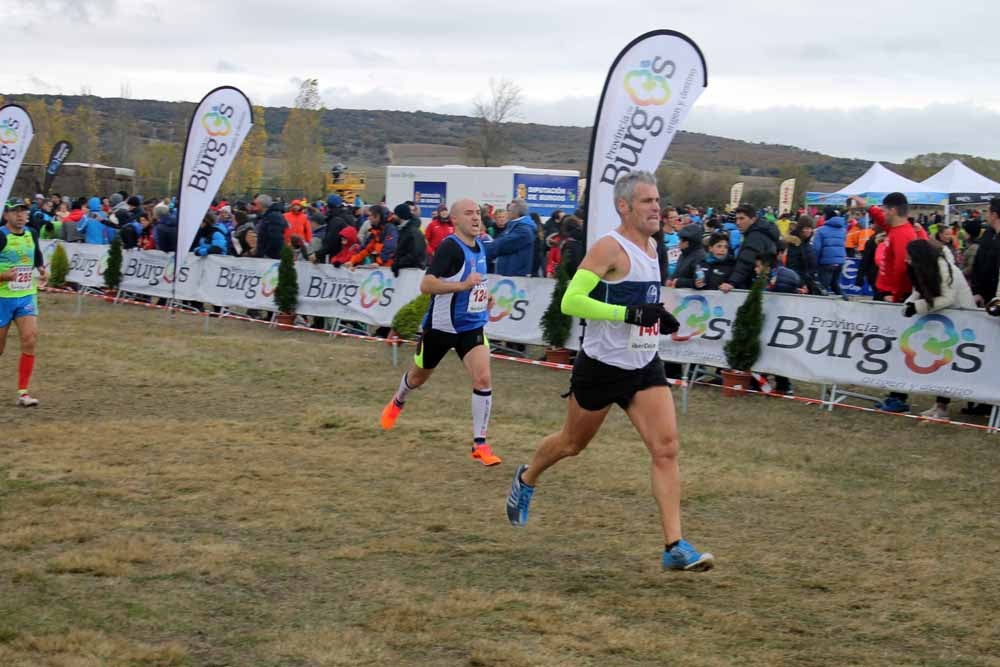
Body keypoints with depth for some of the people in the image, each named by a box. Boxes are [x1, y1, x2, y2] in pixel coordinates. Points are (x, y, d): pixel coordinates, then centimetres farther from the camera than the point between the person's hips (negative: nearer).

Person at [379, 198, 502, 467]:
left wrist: (484, 295, 10)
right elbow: (426, 285, -30)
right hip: (441, 326, -5)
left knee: (483, 379, -15)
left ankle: (480, 444, -7)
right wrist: (463, 285, -37)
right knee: (418, 377, 19)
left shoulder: (479, 246, 3)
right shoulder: (450, 246, -21)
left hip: (472, 326, 5)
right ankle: (398, 402, 54)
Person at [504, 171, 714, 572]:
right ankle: (526, 479, 46)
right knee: (572, 444, 14)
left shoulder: (651, 246, 10)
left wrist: (658, 316, 9)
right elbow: (571, 301, -24)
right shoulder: (610, 247, -16)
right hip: (602, 366, -6)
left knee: (666, 448, -9)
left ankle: (675, 547, -10)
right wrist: (630, 313, -29)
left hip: (645, 367, 6)